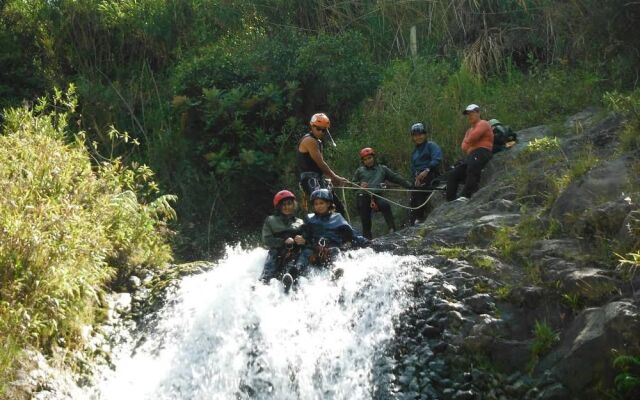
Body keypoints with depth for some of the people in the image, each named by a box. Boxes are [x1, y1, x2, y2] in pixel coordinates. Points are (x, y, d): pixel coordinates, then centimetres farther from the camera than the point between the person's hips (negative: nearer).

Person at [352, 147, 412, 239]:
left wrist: (410, 186, 10)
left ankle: (392, 229, -34)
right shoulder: (360, 171, 19)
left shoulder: (382, 169, 20)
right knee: (366, 222, -8)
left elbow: (396, 178, 18)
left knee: (385, 204, -33)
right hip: (363, 197, 1)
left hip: (377, 196, -1)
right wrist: (359, 184, -3)